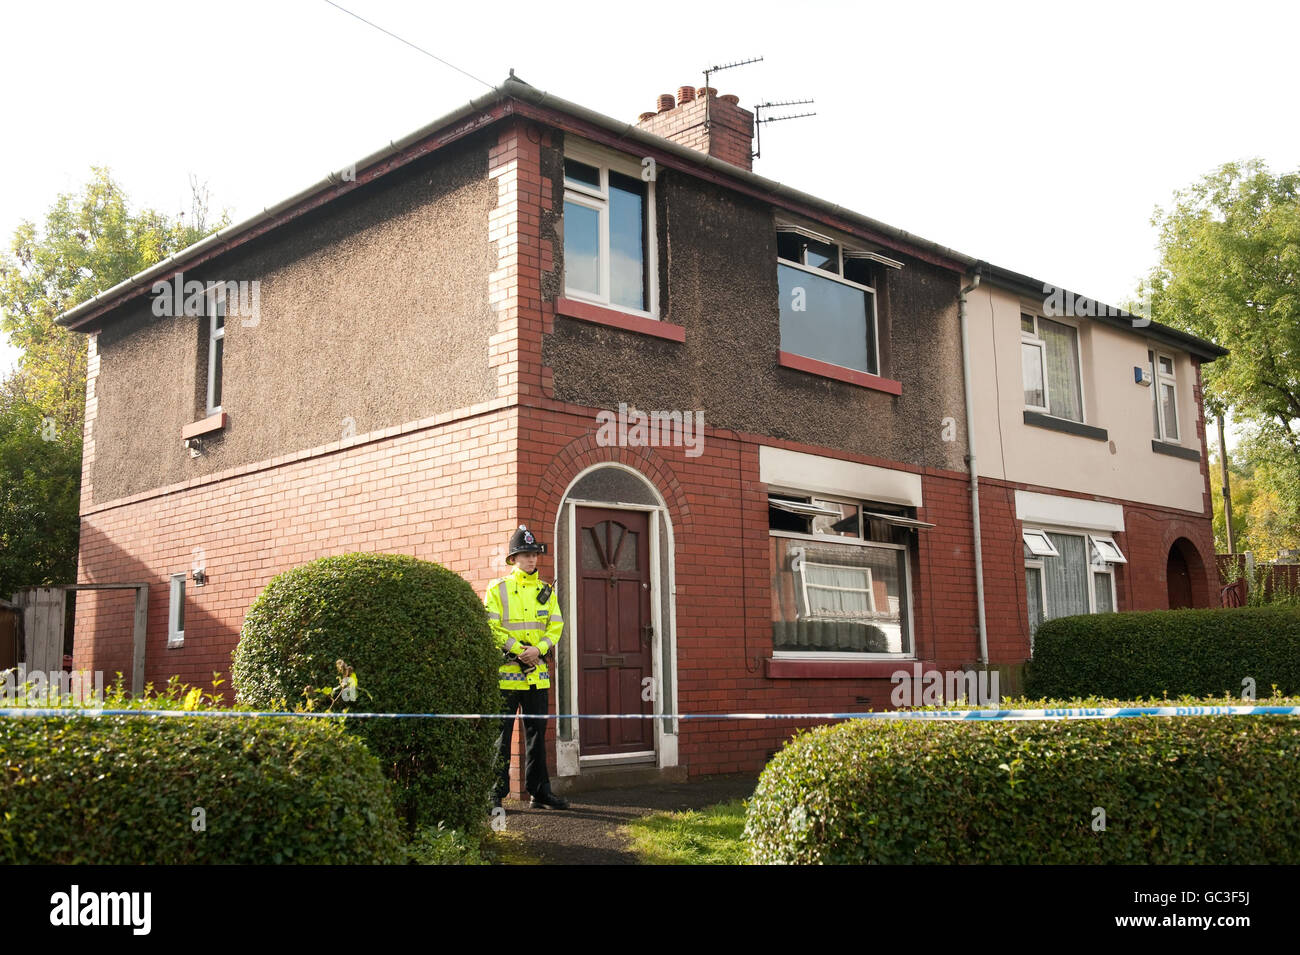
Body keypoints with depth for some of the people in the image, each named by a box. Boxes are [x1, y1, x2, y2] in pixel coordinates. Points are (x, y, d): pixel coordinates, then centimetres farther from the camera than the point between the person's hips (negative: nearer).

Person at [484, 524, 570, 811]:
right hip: (506, 671, -4)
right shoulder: (497, 589, -1)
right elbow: (491, 628, -7)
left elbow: (556, 626, 8)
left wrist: (538, 649, -10)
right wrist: (518, 650, -15)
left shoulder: (546, 591, 13)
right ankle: (495, 793, 6)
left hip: (537, 673, 4)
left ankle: (539, 792, 18)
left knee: (537, 733, 10)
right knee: (501, 735, 0)